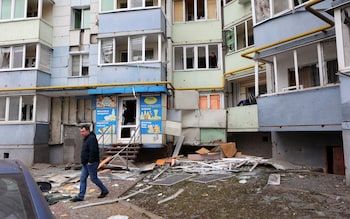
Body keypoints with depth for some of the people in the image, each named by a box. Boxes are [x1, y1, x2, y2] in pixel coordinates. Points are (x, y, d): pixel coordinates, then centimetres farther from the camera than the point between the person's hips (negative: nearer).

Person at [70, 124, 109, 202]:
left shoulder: (92, 138, -19)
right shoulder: (86, 139, 14)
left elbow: (93, 151, -27)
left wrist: (90, 161, -23)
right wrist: (84, 161, 17)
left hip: (91, 163, -10)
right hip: (86, 163, 10)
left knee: (93, 178, 1)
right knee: (82, 178, 9)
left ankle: (104, 191, 18)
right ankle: (80, 196, 15)